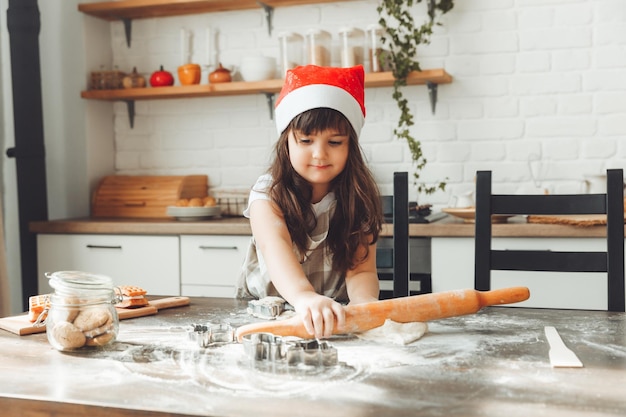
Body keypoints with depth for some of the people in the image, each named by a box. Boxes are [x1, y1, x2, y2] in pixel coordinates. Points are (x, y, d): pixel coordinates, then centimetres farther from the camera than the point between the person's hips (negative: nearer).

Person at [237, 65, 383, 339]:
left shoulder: (358, 197, -8)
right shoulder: (268, 193, -16)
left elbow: (361, 269, -17)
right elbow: (274, 245, -35)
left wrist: (366, 304, -40)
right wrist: (305, 296, -55)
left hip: (334, 314, 2)